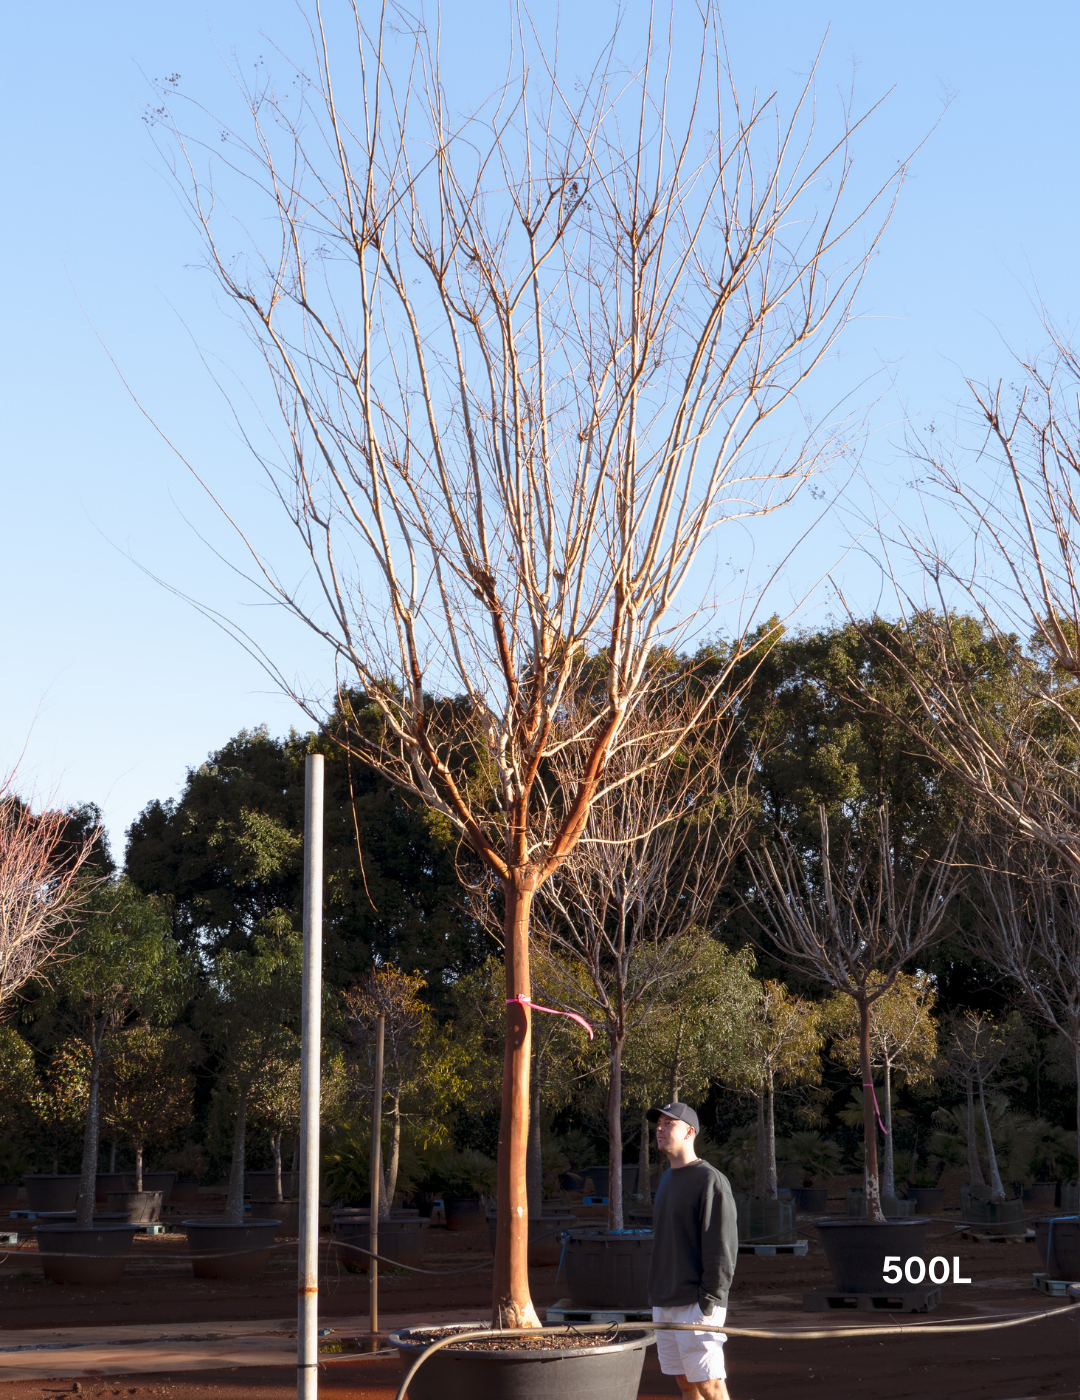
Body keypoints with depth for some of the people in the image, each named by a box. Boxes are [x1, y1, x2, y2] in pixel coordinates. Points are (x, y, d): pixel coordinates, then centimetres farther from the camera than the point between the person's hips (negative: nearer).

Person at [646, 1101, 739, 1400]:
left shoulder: (710, 1181, -11)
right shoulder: (667, 1180, 16)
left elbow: (722, 1248, -16)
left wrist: (708, 1303, -18)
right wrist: (657, 1296, 16)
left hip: (696, 1306, -8)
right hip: (664, 1304, 8)